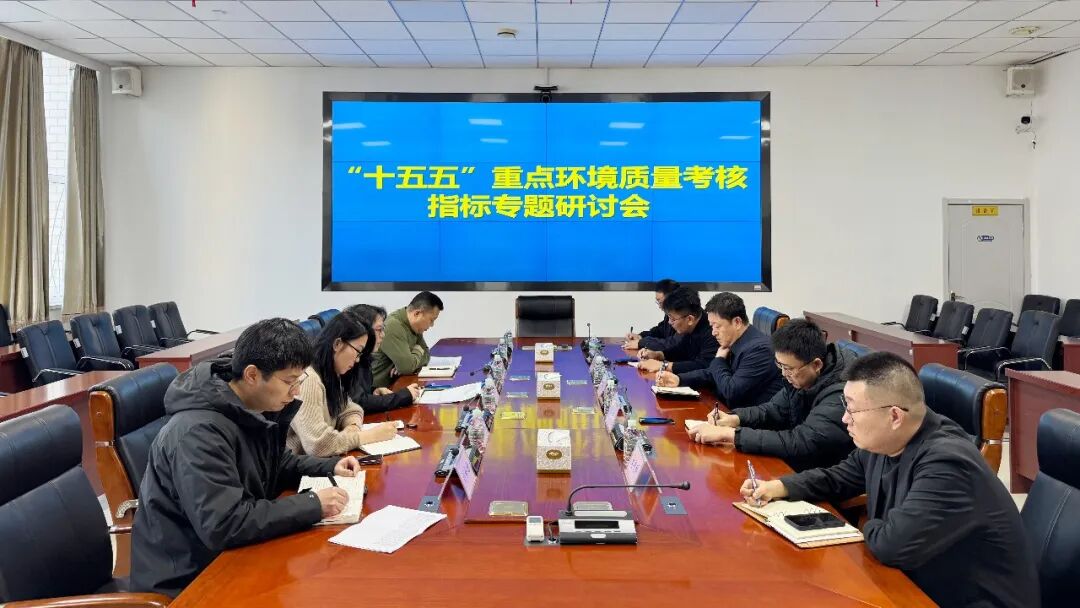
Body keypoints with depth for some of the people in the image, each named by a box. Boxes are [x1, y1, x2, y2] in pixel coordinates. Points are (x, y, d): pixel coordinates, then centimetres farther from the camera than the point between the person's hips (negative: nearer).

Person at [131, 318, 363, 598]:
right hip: (185, 578, -8)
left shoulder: (258, 410, 0)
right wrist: (312, 505, -28)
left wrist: (328, 467, 1)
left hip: (229, 554, 8)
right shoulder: (200, 431, -27)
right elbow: (223, 525, -33)